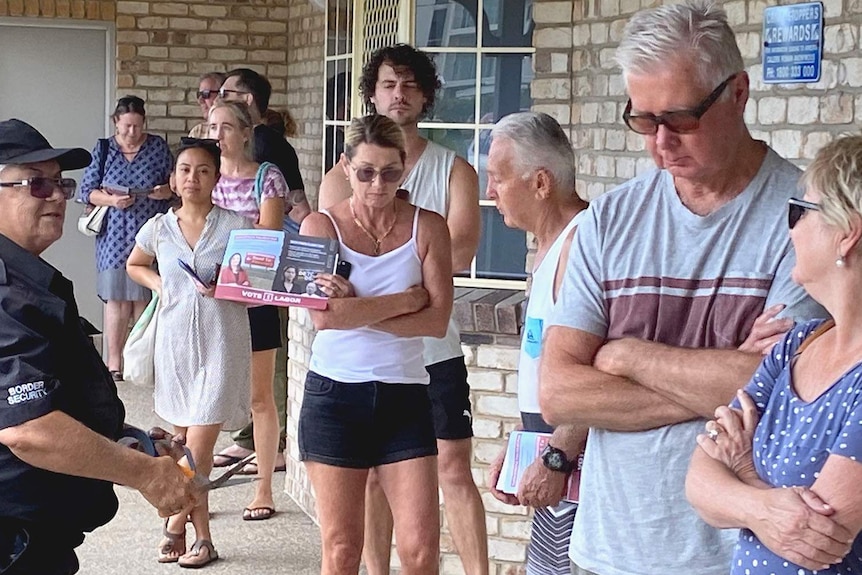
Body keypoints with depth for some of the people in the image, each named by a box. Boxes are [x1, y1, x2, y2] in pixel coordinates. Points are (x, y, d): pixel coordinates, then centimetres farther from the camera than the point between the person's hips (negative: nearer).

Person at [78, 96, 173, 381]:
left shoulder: (158, 147, 6)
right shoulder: (103, 150, 5)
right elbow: (87, 190, 4)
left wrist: (167, 190, -10)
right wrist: (111, 200, -14)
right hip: (115, 236, 0)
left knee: (145, 299, 1)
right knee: (117, 299, -3)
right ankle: (114, 363, 3)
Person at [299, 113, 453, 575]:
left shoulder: (427, 226, 2)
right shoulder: (321, 226, 0)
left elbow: (437, 319, -9)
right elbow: (322, 314, -14)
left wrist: (358, 310, -18)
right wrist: (406, 300, -12)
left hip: (404, 395, 1)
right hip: (334, 394, 0)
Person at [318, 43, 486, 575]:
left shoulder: (454, 171, 0)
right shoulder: (342, 177, 3)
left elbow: (459, 254, -14)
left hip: (435, 350, -1)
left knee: (454, 470, 2)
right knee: (374, 475, 11)